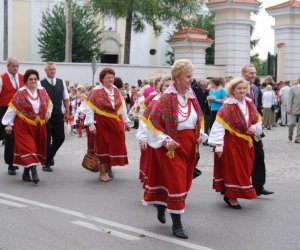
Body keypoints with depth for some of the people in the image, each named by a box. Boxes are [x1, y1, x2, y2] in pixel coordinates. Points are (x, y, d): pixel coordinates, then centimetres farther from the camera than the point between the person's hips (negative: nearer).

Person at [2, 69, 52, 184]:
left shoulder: (42, 91, 5)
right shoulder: (20, 93, -7)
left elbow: (49, 103, 19)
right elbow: (12, 109, -7)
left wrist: (48, 113, 0)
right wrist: (8, 124, -10)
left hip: (39, 126, 5)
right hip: (23, 126, -4)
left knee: (37, 148, 7)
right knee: (28, 148, -12)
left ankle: (26, 173, 20)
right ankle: (34, 172, -19)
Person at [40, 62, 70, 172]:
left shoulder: (61, 82, 7)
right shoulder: (41, 84, -8)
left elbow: (66, 99, 12)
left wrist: (67, 112, 9)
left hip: (58, 115, 4)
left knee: (60, 138, 8)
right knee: (47, 139, 0)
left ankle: (50, 156, 34)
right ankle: (47, 163, 11)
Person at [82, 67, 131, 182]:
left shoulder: (116, 91, 7)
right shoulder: (96, 91, -11)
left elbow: (122, 107, 14)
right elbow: (88, 108, -13)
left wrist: (126, 121, 15)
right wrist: (91, 124, -17)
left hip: (115, 123, 5)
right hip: (101, 124, -5)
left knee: (114, 146, 9)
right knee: (102, 147, 2)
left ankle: (109, 168, 29)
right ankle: (102, 172, 12)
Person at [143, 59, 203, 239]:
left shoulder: (191, 96, 4)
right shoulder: (166, 99, -17)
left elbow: (198, 117, 20)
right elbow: (152, 122, -14)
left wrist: (199, 135, 8)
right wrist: (165, 140, -19)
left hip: (189, 145, 7)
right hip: (173, 146, -7)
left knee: (184, 182, 16)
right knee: (176, 182, -6)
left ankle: (161, 205, 38)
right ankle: (177, 224, 3)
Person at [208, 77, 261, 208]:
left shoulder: (250, 104, 4)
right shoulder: (227, 107, -15)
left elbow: (258, 121, 15)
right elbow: (219, 126, -19)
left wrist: (254, 128, -8)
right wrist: (218, 146, -23)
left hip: (246, 143, 7)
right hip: (231, 143, -7)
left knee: (244, 169, 11)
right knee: (233, 170, -2)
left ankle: (229, 195, 25)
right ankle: (231, 197, 10)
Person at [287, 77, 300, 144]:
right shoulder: (293, 88, -2)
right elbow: (290, 100, -5)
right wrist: (289, 109, -11)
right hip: (295, 109, -3)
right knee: (293, 123, -2)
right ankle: (290, 135, 24)